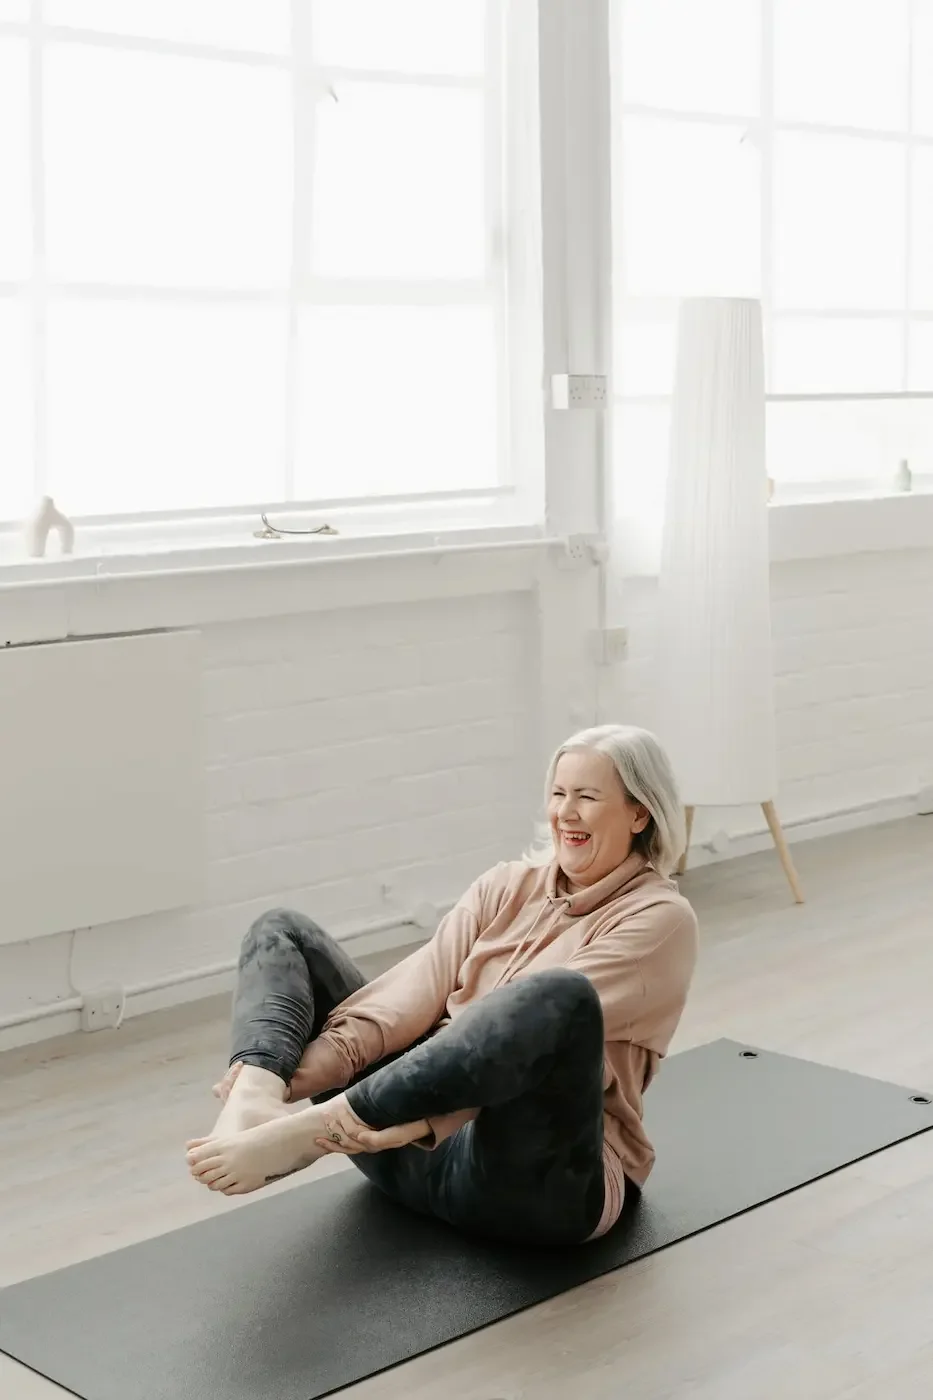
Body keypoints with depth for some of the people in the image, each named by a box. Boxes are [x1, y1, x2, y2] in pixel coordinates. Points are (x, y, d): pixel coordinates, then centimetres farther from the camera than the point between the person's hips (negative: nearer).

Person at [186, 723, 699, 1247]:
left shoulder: (659, 918, -3)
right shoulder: (509, 884, 15)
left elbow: (549, 1010, -19)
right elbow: (425, 982, 1)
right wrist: (323, 1057, -18)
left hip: (533, 1178, -6)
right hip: (418, 1138, 6)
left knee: (560, 994, -37)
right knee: (282, 932, 4)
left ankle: (311, 1131, -39)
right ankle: (257, 1102, -29)